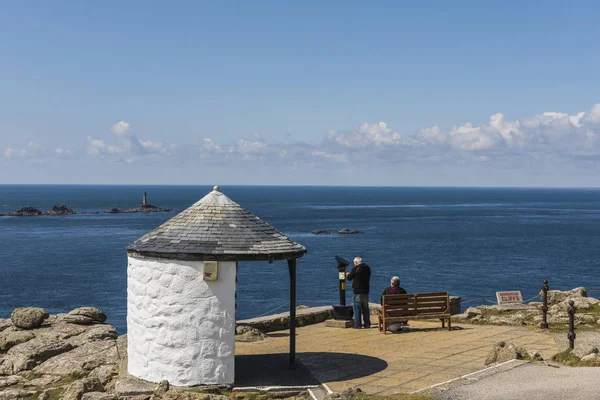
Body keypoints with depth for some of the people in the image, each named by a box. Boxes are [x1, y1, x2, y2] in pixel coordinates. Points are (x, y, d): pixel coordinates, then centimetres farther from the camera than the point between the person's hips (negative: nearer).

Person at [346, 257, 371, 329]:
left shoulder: (355, 269, -13)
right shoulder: (367, 268, 7)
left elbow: (349, 278, 0)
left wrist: (347, 274, 26)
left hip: (358, 292, -6)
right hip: (366, 291, 6)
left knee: (357, 309, -1)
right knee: (365, 308, 13)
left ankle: (357, 325, -3)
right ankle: (367, 324, 15)